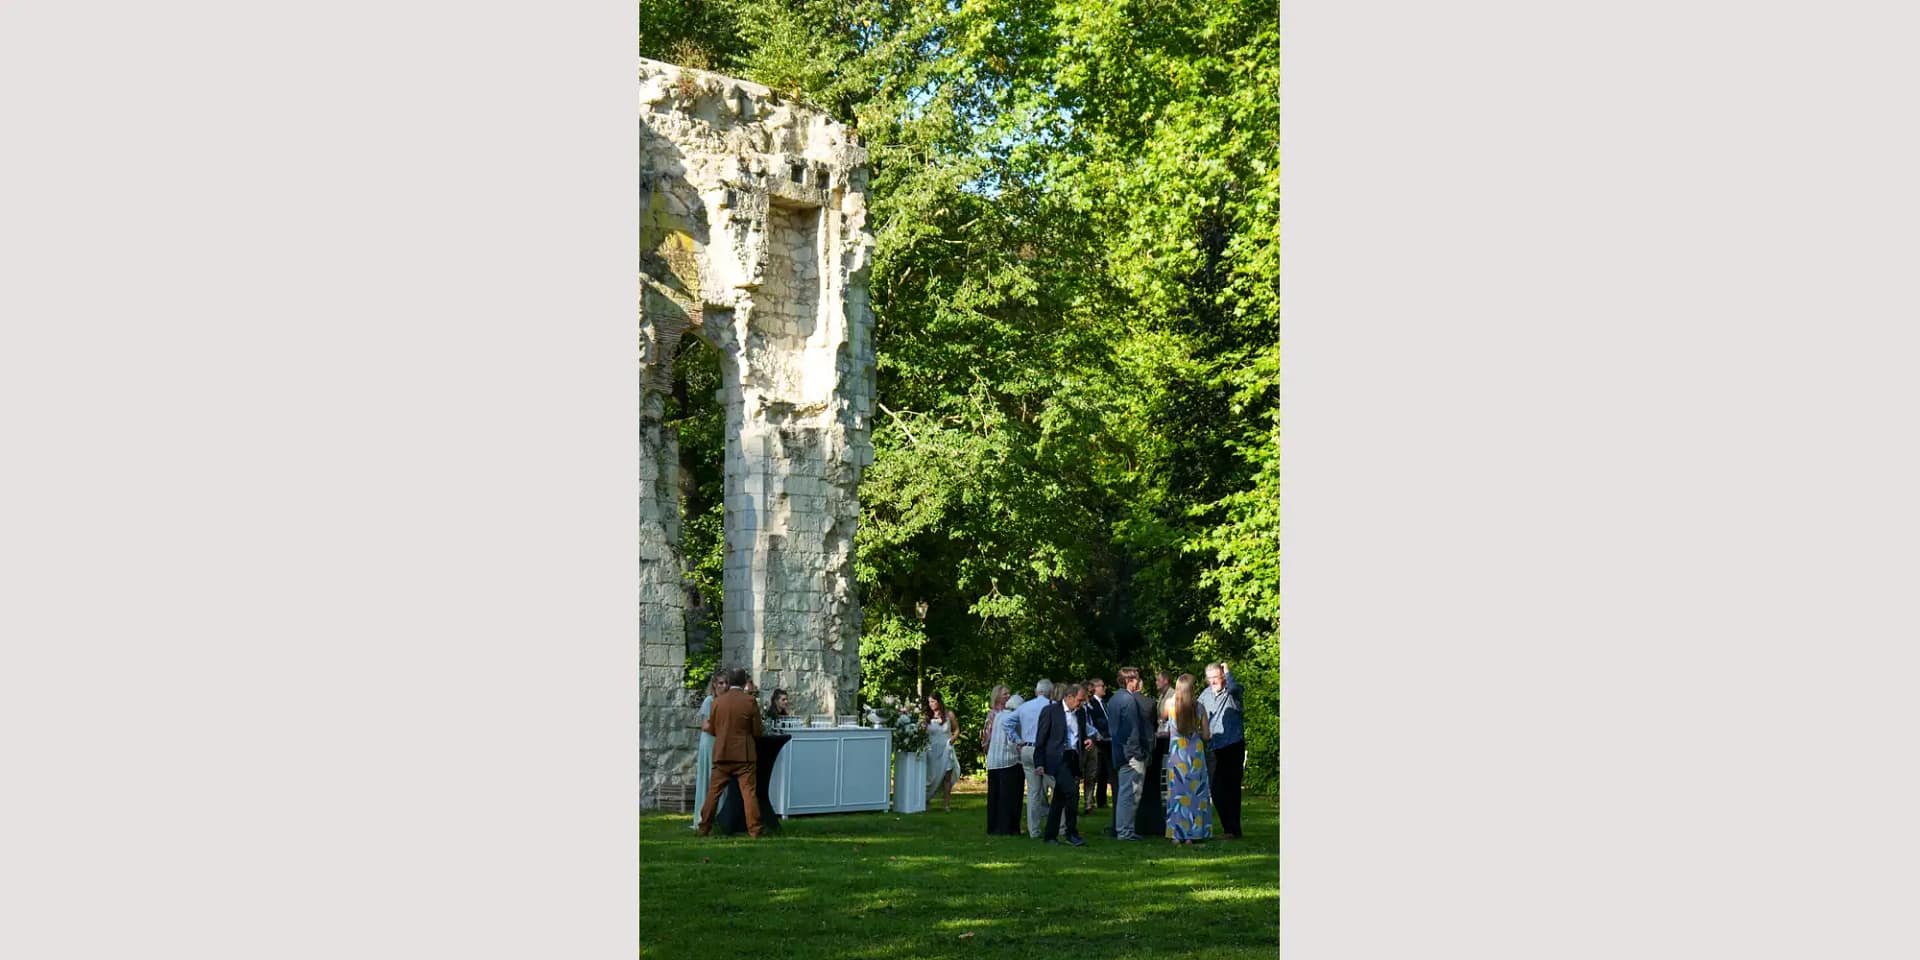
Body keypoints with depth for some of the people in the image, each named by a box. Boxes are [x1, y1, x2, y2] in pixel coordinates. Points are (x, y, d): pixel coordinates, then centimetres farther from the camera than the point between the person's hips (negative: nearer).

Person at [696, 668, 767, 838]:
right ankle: (754, 830, -2)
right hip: (744, 754, -3)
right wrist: (763, 728, 19)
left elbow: (711, 729, 10)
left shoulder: (717, 701, 2)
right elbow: (757, 731, -4)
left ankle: (704, 828, 12)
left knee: (714, 792, 9)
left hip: (721, 754, 3)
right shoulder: (750, 701, -7)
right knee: (749, 792, 0)